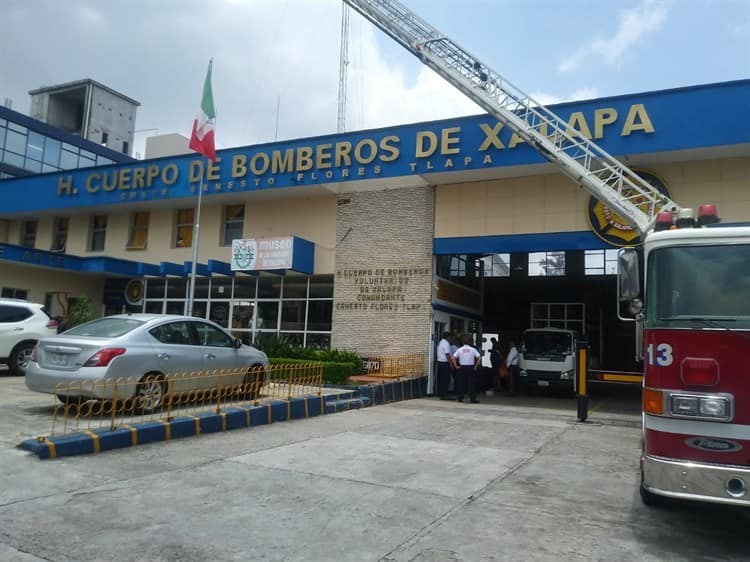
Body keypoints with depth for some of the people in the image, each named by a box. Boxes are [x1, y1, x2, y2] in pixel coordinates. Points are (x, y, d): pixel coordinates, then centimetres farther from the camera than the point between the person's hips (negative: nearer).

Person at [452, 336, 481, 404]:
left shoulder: (460, 349, 2)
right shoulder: (473, 349, -1)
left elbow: (453, 358, -5)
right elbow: (479, 358, -7)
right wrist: (476, 366, -2)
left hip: (462, 367, 2)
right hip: (470, 367, -2)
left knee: (461, 383, 8)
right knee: (471, 383, 2)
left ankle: (460, 398, 10)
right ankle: (472, 398, 0)